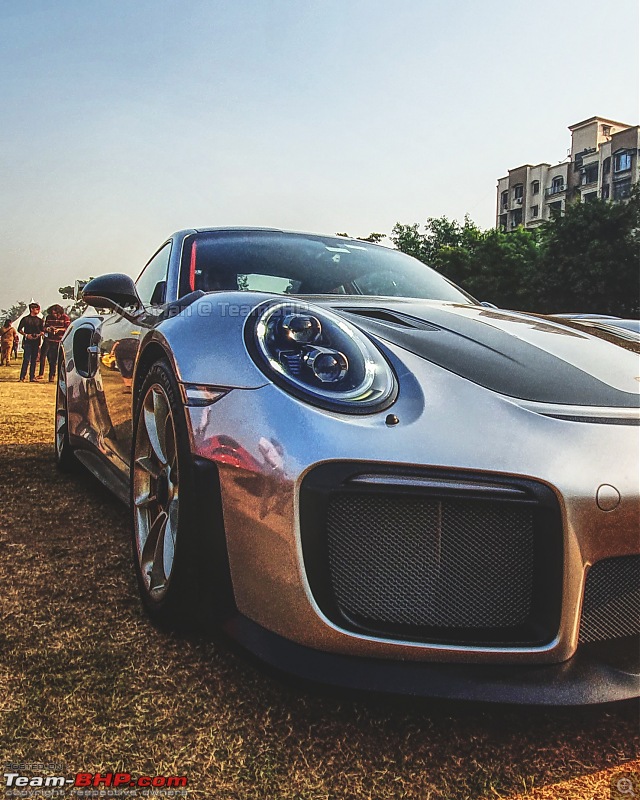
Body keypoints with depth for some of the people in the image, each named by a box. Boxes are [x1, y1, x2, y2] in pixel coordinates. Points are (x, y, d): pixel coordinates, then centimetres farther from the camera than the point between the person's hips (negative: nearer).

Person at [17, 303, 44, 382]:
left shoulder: (40, 320, 13)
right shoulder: (25, 319, 3)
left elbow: (43, 331, 15)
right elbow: (19, 329, 4)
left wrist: (39, 335, -5)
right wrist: (26, 335, -10)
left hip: (36, 342, 3)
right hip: (27, 342, -3)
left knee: (34, 360, 4)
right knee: (26, 359, -10)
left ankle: (32, 377, 8)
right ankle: (23, 376, -7)